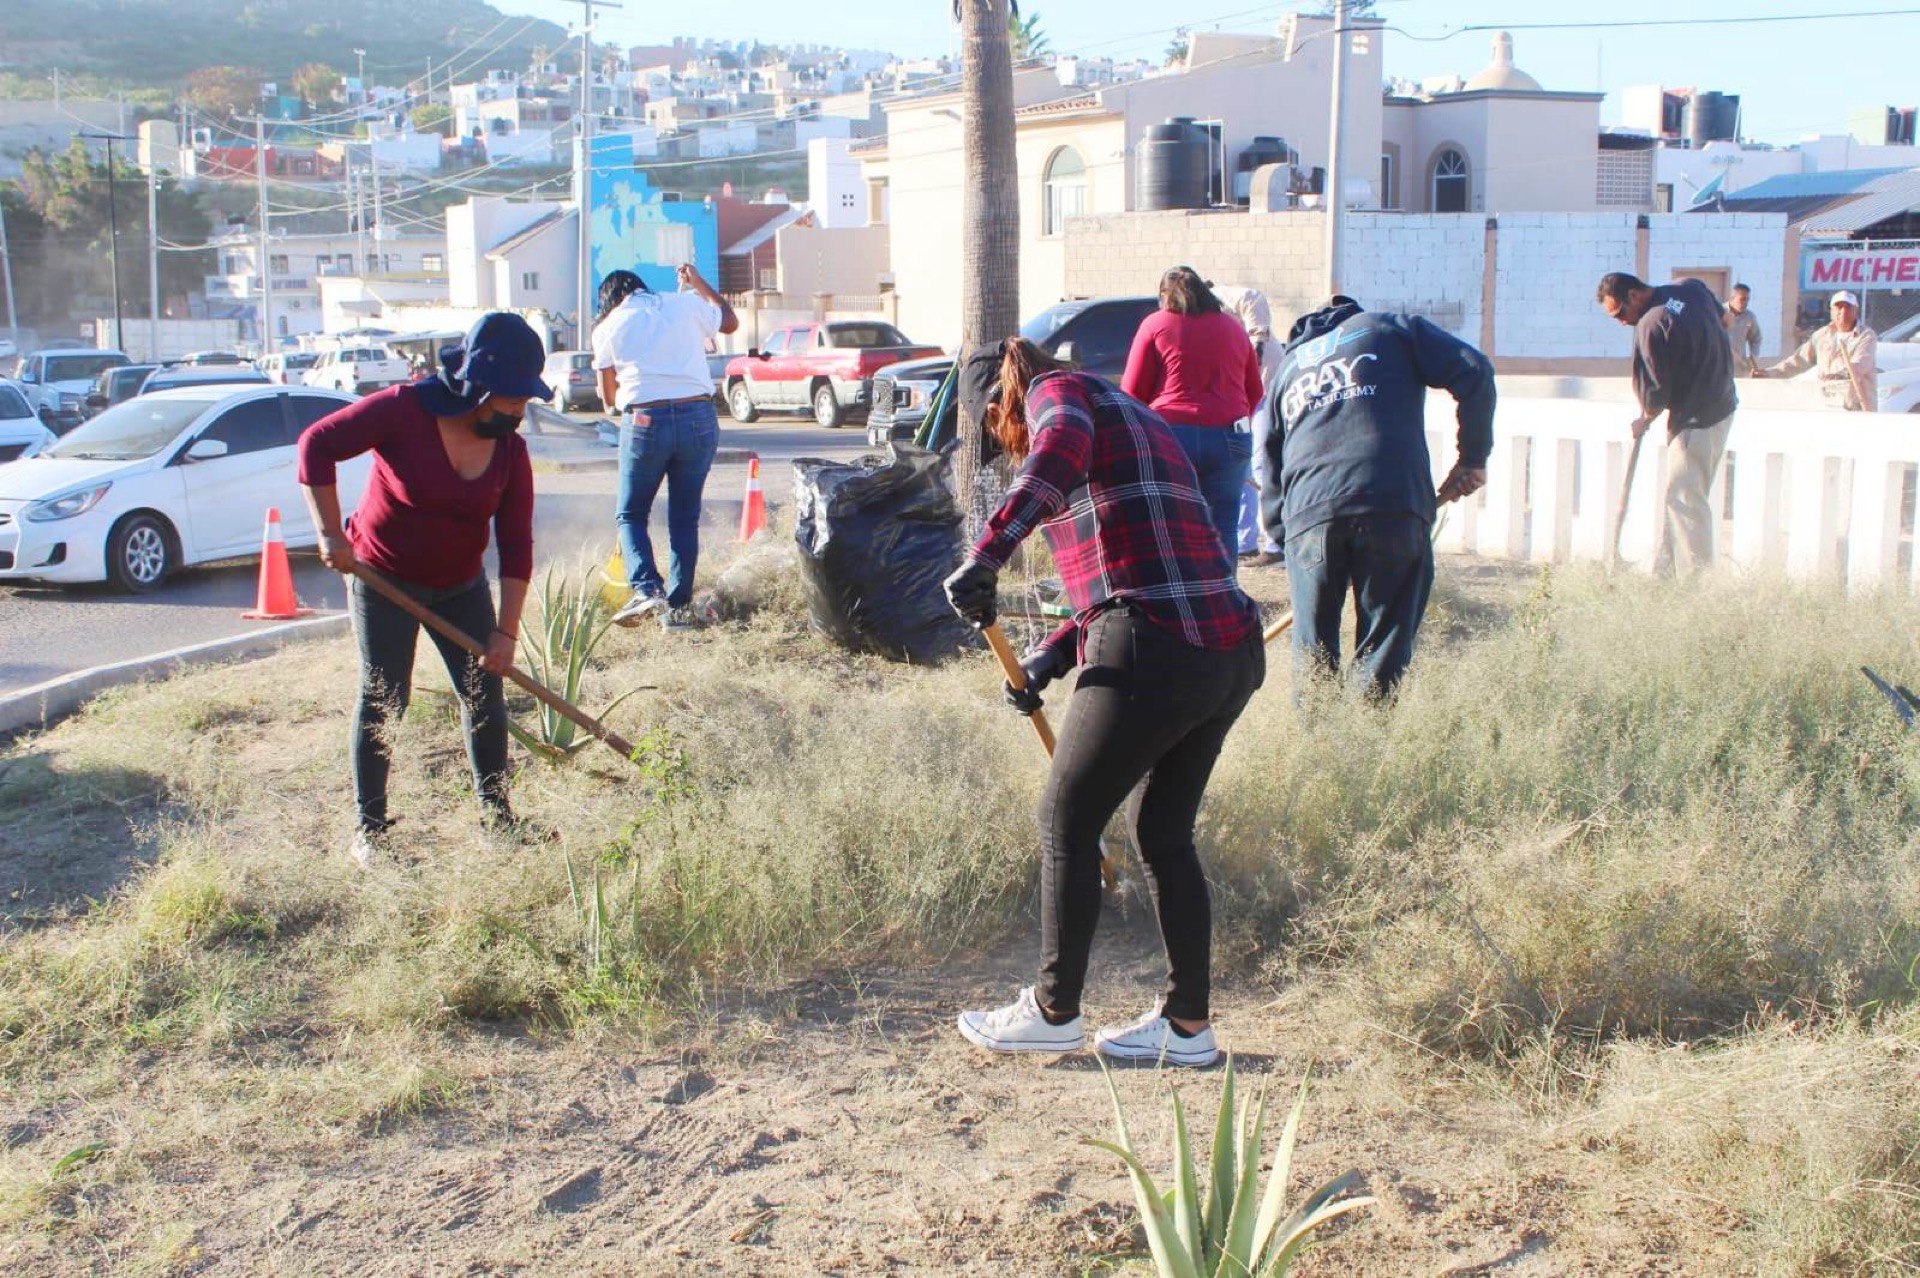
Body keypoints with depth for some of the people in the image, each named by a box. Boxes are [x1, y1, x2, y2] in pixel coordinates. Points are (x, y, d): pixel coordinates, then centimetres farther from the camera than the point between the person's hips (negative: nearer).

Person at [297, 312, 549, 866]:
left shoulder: (510, 451, -8)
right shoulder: (404, 410, -21)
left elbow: (516, 544, -8)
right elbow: (317, 444, -20)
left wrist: (507, 630, -13)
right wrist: (330, 532, -26)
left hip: (461, 586, 4)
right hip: (383, 580, -4)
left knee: (485, 693, 3)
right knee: (383, 699, -5)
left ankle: (497, 815, 17)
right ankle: (369, 827, 5)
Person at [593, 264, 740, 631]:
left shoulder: (608, 328, 7)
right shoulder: (685, 304, 9)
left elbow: (609, 397, 11)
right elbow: (730, 321, 28)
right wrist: (698, 283, 38)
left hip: (645, 421, -2)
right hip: (699, 418, 2)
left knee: (630, 514, 11)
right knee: (685, 518, 12)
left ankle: (646, 588, -11)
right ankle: (679, 606, 10)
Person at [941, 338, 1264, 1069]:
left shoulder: (1056, 389, 4)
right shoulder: (1137, 420, 29)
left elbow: (1063, 447, -23)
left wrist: (988, 555, -30)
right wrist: (1056, 656, 15)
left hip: (1153, 658, -9)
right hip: (1235, 652, 9)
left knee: (1067, 824, 8)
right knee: (1165, 836, 20)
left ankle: (1054, 1013, 20)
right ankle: (1188, 1025, 26)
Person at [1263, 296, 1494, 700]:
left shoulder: (1287, 365, 31)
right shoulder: (1393, 329, 21)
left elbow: (1271, 463, 28)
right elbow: (1473, 372, 6)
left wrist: (1281, 528, 32)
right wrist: (1473, 458, 13)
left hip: (1308, 515, 3)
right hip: (1394, 507, -2)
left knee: (1312, 654, 12)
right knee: (1383, 652, 5)